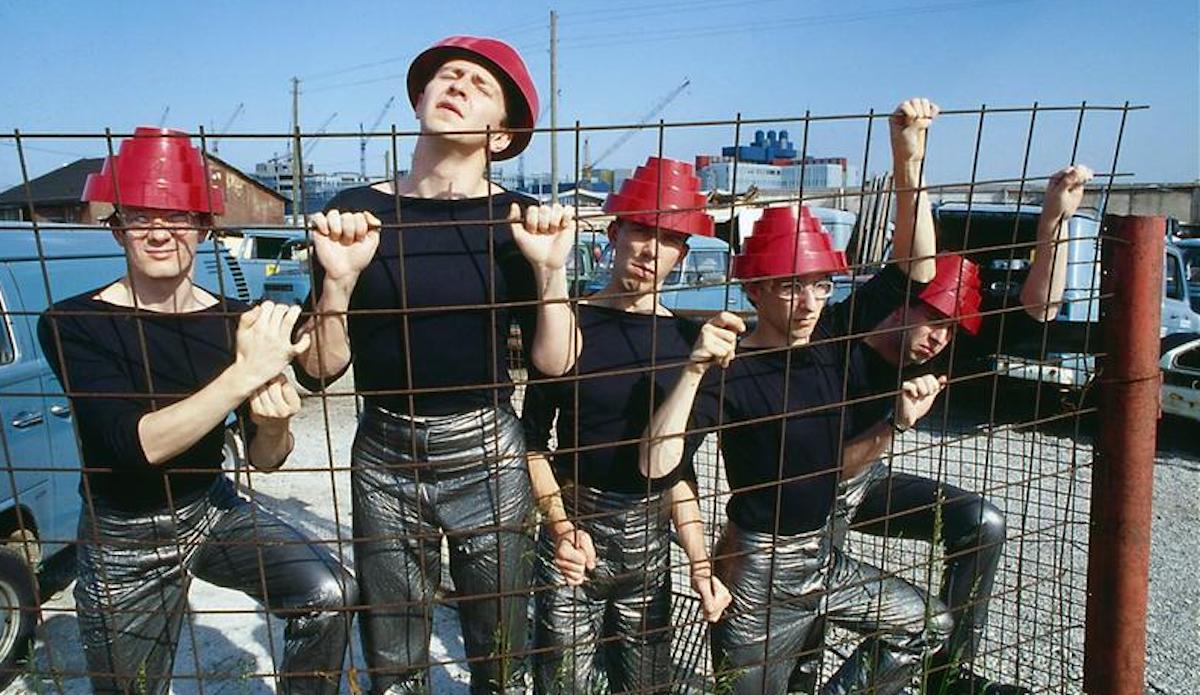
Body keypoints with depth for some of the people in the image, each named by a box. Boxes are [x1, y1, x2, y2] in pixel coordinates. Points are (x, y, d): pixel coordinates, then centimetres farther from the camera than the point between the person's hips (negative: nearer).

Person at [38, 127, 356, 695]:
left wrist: (273, 424, -29)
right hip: (124, 541, -1)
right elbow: (135, 445, -29)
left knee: (329, 593, -18)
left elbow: (264, 460, -6)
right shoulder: (72, 325, -16)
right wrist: (247, 372, -40)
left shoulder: (238, 322, -9)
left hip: (215, 511, 2)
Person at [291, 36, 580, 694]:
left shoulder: (520, 221, -4)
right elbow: (318, 370, -5)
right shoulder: (354, 215, -4)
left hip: (488, 460, 0)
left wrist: (551, 269, -18)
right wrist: (338, 279, -20)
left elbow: (554, 361, -6)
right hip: (385, 462, 1)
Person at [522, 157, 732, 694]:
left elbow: (677, 465, 6)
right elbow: (534, 442, -5)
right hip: (575, 534, -3)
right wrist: (561, 526, -18)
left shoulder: (687, 339, 1)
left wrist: (700, 564, 1)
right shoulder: (569, 324, -9)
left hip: (651, 540, 4)